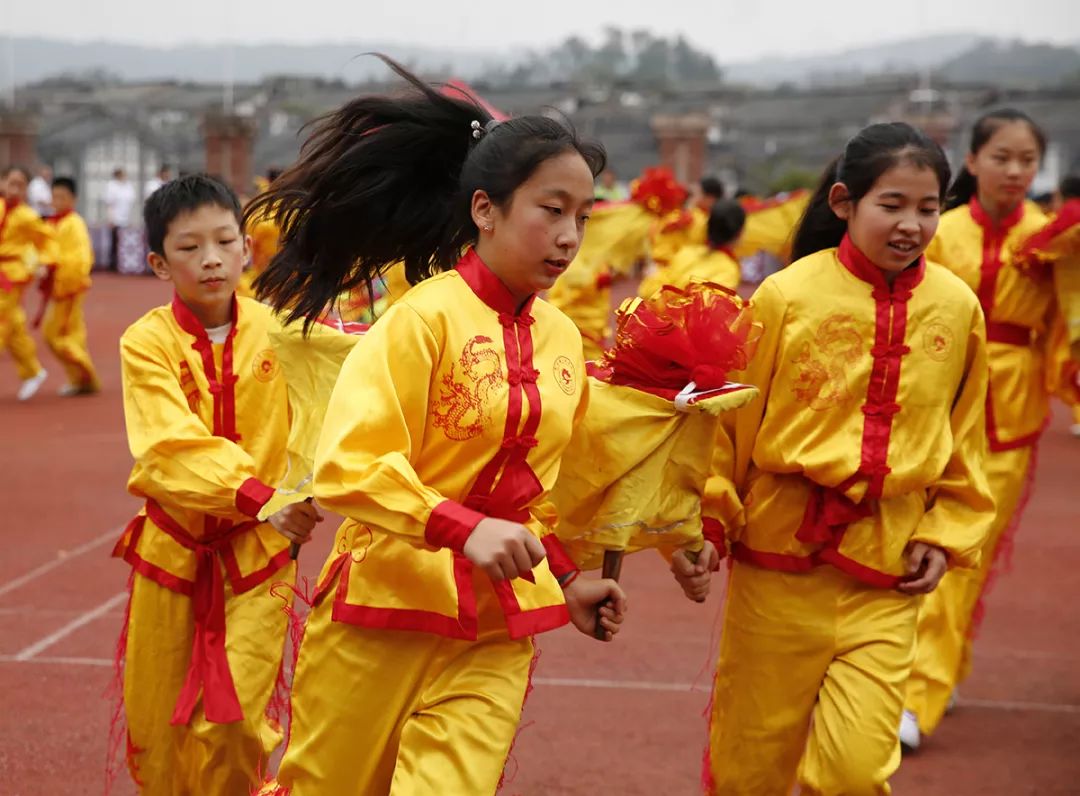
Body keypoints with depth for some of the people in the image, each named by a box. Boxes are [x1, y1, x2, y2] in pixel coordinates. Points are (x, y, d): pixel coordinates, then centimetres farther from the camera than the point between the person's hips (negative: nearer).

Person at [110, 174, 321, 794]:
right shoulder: (146, 343, -9)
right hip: (171, 550, 0)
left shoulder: (276, 332, -3)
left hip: (256, 554, 0)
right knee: (157, 727, 11)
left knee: (233, 727, -6)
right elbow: (172, 448, -22)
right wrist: (259, 497, -35)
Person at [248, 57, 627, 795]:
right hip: (388, 602, -4)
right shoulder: (426, 316, -14)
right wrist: (463, 528, -30)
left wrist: (564, 576, 14)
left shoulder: (563, 338, 6)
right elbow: (346, 465, -21)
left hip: (499, 629, 5)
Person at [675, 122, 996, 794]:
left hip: (886, 576, 1)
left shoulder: (958, 307, 1)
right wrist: (706, 524, -7)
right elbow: (728, 421, -1)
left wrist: (947, 534, 6)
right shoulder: (787, 295, -7)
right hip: (778, 554, -1)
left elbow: (964, 441, 13)